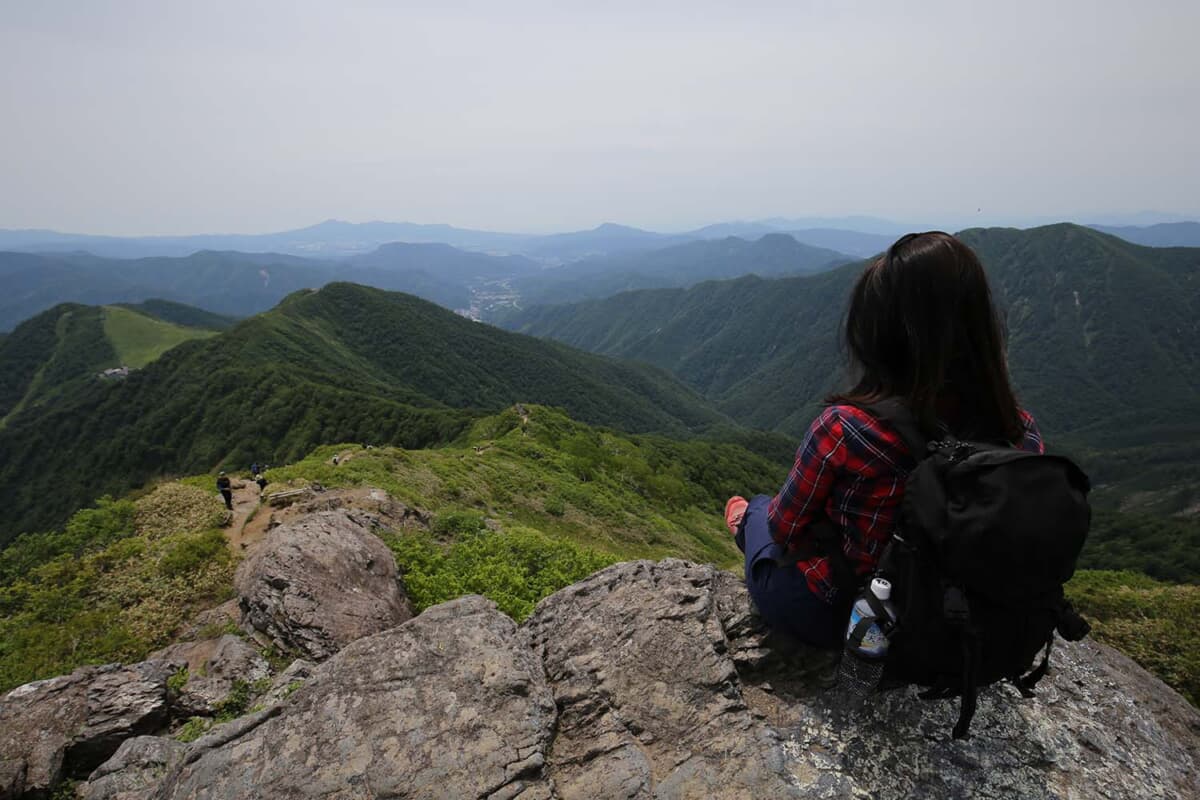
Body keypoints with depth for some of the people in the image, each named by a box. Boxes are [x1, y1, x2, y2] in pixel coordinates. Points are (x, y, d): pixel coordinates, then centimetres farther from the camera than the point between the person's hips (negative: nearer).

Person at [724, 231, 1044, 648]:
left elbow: (786, 528, -18)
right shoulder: (1022, 431, -17)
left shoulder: (845, 428, -34)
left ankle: (747, 524, 56)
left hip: (833, 616, -4)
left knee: (761, 510, 25)